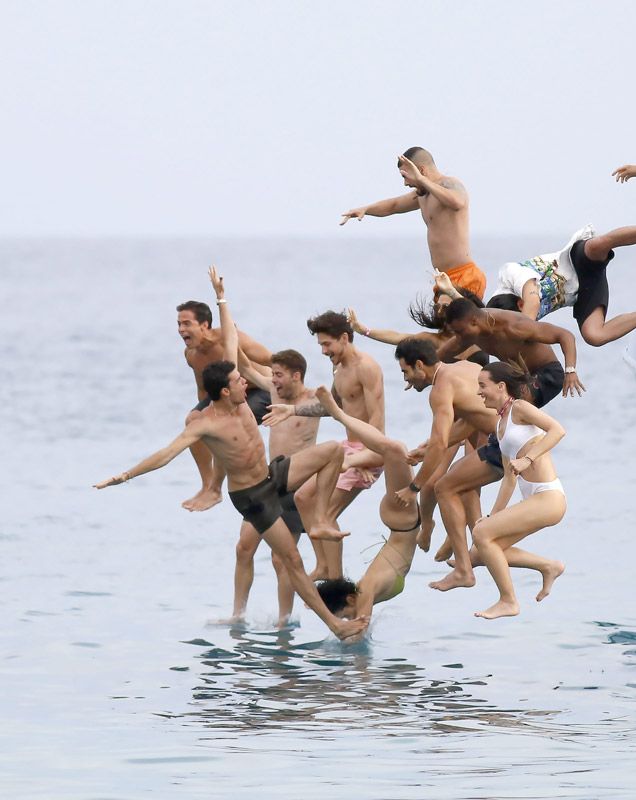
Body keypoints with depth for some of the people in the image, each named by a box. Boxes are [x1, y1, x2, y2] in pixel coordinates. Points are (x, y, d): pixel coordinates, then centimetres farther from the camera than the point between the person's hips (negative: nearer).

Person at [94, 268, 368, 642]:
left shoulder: (237, 398, -5)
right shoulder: (206, 425, -24)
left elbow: (232, 341, 2)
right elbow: (166, 454, -28)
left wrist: (221, 297, 1)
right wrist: (124, 476, -35)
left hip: (273, 475, 8)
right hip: (250, 496, -8)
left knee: (334, 450, -2)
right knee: (293, 559, -4)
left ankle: (321, 521, 0)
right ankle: (334, 623, 1)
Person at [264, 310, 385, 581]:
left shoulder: (365, 368, -18)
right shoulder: (340, 368, 13)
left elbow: (377, 419, -23)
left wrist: (364, 460, -28)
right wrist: (292, 410, 22)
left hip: (367, 450, -10)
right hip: (349, 447, 10)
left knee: (325, 514, -13)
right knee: (304, 497, 11)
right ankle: (323, 566, 14)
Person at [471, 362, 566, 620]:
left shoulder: (520, 408, -6)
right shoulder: (501, 425, 20)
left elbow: (557, 430, -21)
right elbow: (509, 479, 21)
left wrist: (528, 459, -28)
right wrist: (493, 516, 17)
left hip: (549, 498, -9)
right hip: (534, 500, 9)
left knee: (481, 534, -13)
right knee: (487, 542, 9)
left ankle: (508, 602, -5)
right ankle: (549, 567, 18)